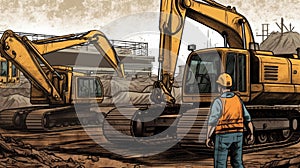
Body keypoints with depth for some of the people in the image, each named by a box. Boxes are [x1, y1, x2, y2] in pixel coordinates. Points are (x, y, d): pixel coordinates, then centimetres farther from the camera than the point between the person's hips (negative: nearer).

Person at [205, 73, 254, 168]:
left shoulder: (218, 101, -13)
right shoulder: (237, 99, 4)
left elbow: (212, 121, -17)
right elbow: (247, 118, 7)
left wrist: (208, 138, -10)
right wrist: (251, 133, 18)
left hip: (223, 136, -5)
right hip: (237, 135, 5)